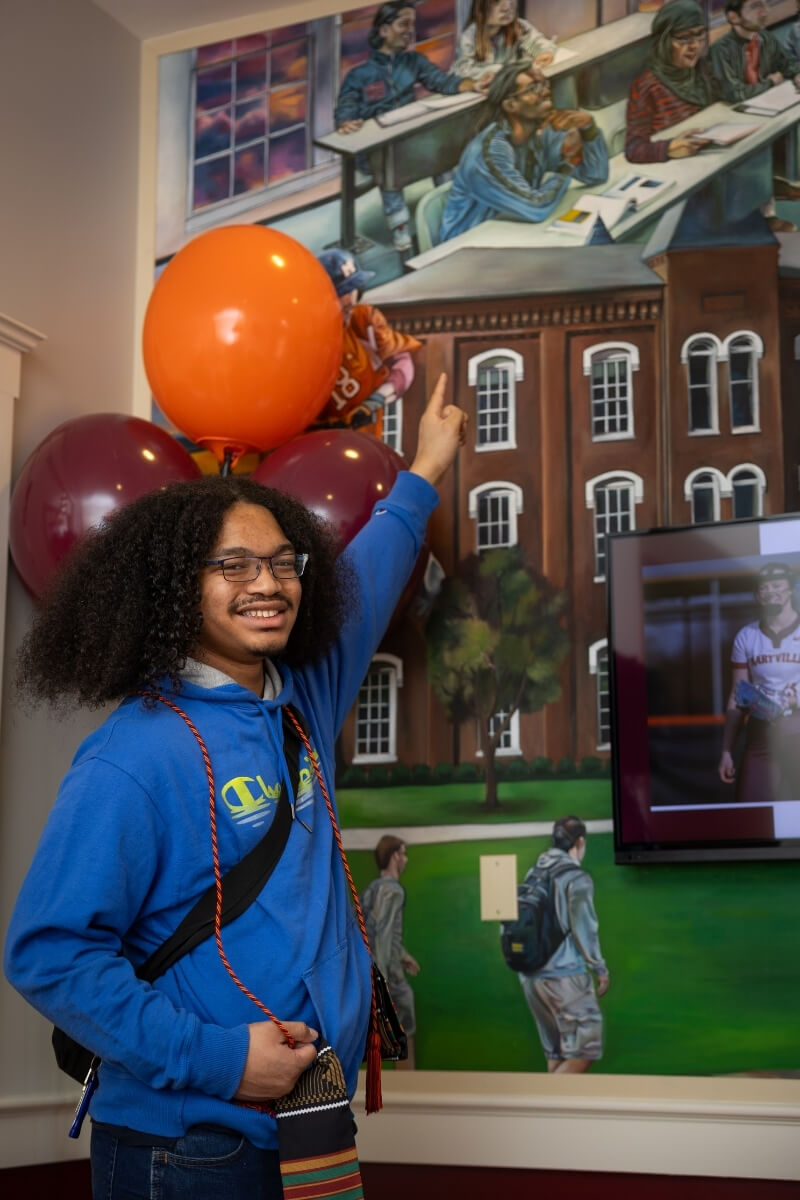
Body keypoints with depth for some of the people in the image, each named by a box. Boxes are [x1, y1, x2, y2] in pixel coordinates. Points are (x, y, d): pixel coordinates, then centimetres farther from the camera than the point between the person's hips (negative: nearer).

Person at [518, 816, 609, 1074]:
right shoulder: (577, 879, -9)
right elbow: (584, 932, -11)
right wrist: (601, 970, 0)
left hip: (531, 977, 7)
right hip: (565, 976, -7)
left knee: (556, 1052, 15)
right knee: (585, 1049, 1)